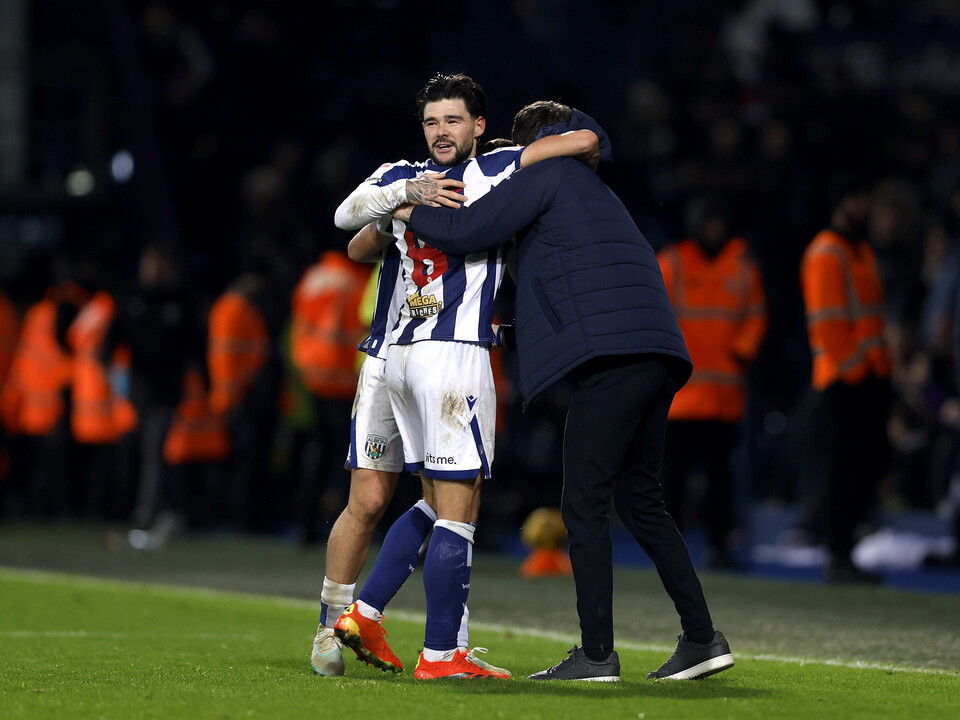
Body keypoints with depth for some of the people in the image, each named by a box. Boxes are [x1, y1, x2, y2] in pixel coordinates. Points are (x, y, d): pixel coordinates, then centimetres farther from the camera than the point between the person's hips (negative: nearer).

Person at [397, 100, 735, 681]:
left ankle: (597, 653, -8)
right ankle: (703, 639, 11)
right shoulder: (593, 189, 32)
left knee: (585, 504, -6)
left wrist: (411, 213, 13)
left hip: (611, 351, -9)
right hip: (657, 355, 9)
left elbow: (469, 231, -5)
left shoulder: (545, 172, 5)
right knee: (639, 500, 14)